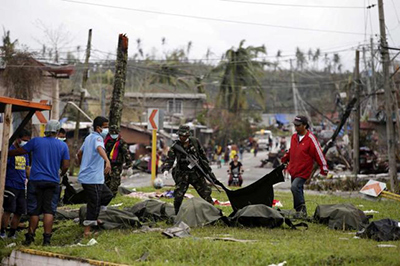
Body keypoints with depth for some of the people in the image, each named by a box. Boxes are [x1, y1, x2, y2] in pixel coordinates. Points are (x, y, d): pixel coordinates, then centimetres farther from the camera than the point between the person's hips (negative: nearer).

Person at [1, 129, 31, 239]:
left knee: (19, 212, 6)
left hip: (21, 187, 7)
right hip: (10, 186, -7)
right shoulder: (10, 150, -7)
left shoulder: (25, 152, 16)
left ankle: (12, 233, 17)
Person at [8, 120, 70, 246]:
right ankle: (47, 239, -2)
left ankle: (30, 237, 12)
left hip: (36, 181, -1)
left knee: (34, 210, 6)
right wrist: (61, 174, 23)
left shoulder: (36, 141, -1)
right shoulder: (63, 145, 2)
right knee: (49, 211, 2)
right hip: (53, 182, 1)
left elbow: (19, 151, 5)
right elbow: (65, 166, 2)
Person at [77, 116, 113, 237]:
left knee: (108, 195, 21)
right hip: (93, 178, -10)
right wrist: (107, 161, -54)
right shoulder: (97, 138, -14)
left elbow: (79, 153, 27)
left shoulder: (89, 137, 15)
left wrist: (81, 165, 44)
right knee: (94, 203, -4)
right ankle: (87, 230, 1)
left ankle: (93, 217, 24)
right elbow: (99, 148, -37)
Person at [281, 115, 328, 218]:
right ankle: (301, 213, 22)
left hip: (303, 171, -7)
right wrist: (284, 159, 25)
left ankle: (301, 209, -12)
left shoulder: (310, 139, -13)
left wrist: (324, 168, -14)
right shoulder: (294, 137, 9)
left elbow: (318, 153, -13)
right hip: (293, 170, 7)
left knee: (295, 187, -24)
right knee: (297, 190, 12)